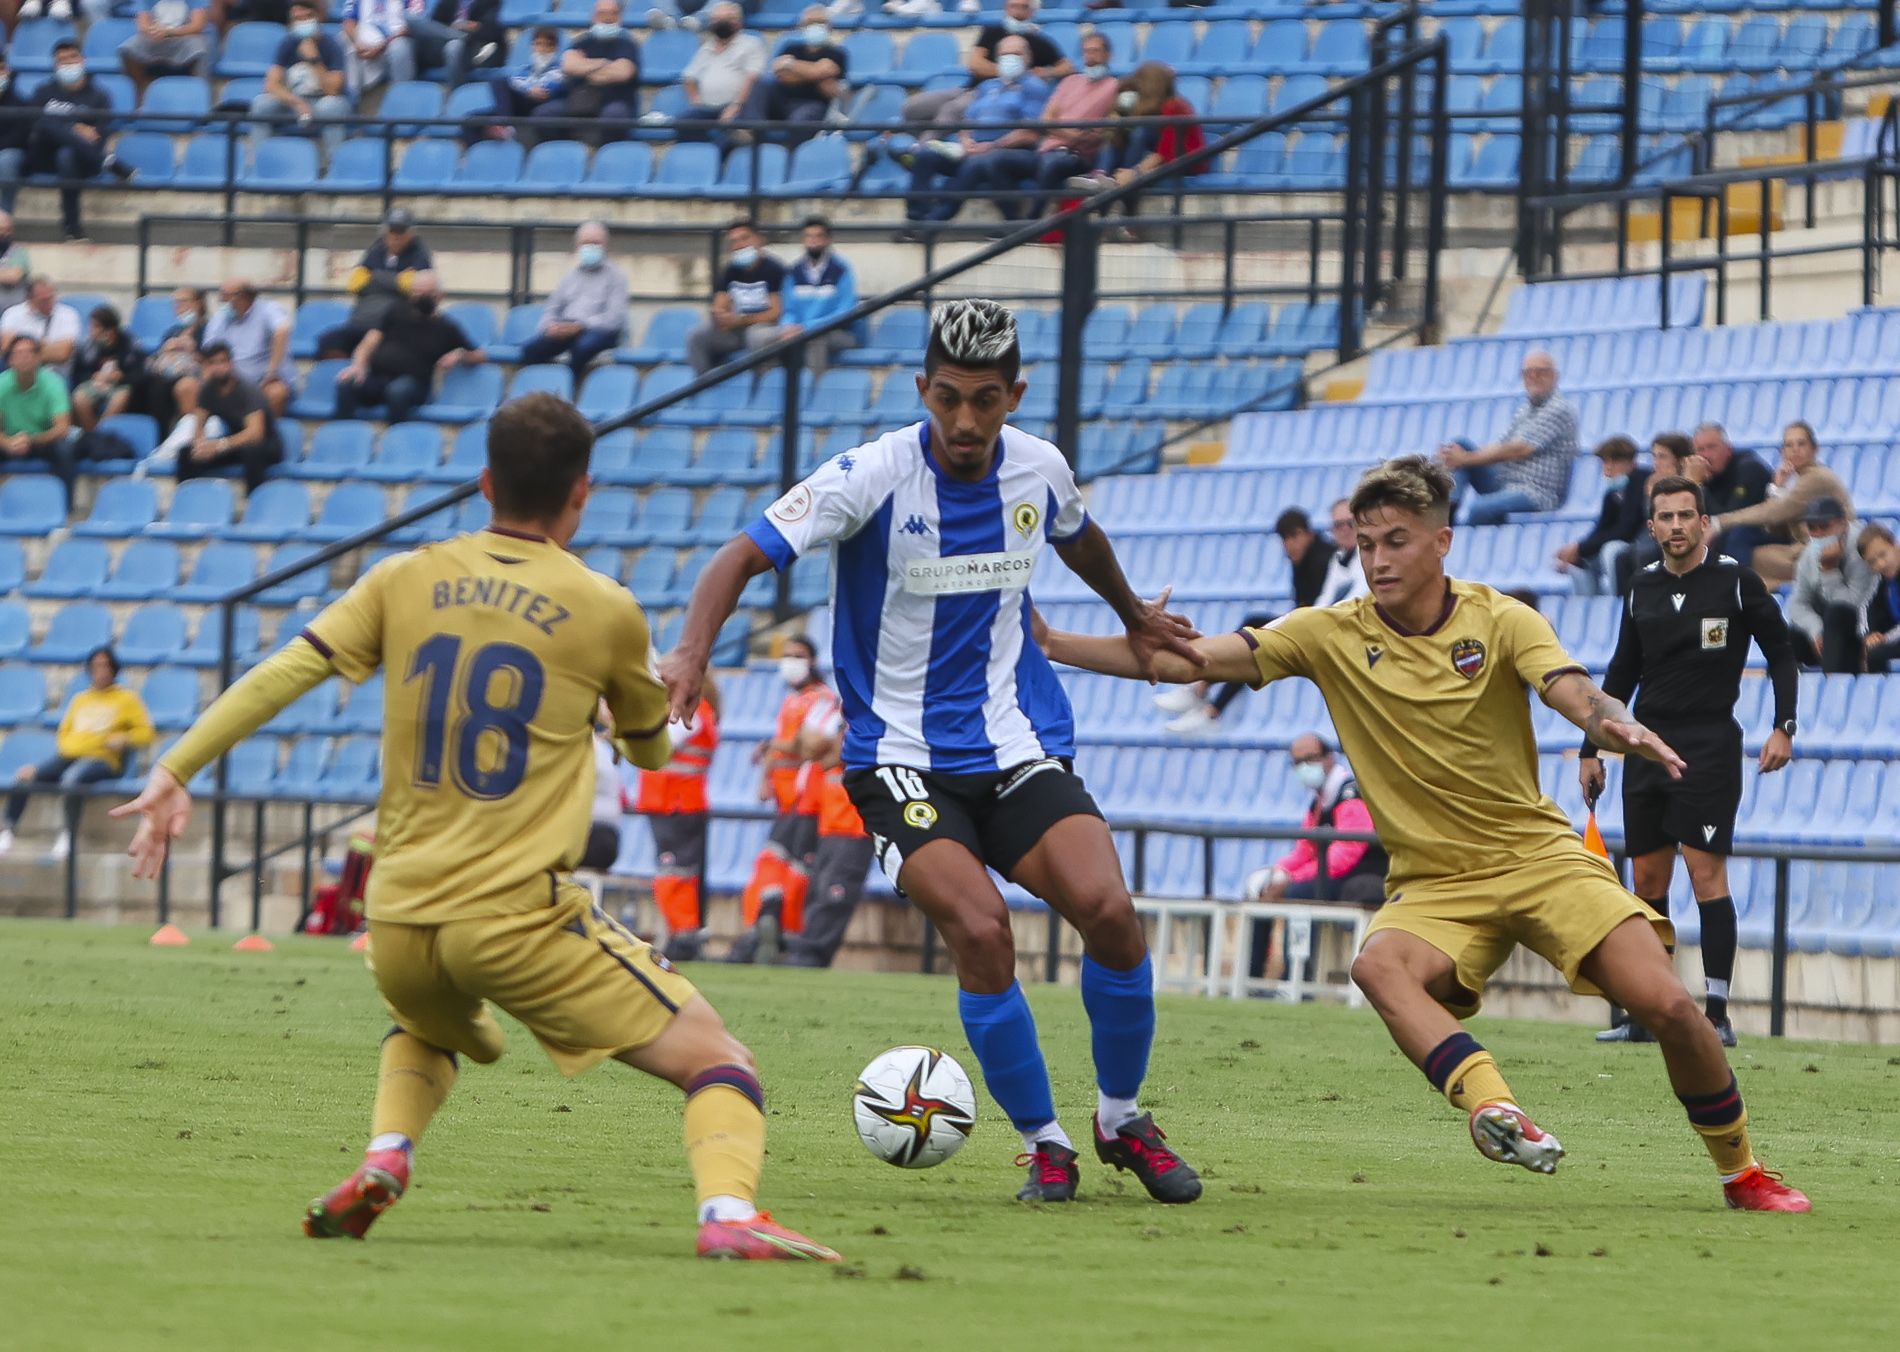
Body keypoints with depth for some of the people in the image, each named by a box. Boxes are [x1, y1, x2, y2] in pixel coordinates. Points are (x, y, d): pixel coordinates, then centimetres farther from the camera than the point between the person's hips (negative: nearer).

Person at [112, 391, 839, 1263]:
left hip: (399, 927, 4)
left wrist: (175, 770, 0)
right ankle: (727, 1212, -26)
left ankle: (384, 1160, 8)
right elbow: (651, 750, 17)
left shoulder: (405, 582, 6)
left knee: (426, 1031, 37)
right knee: (715, 1059, 2)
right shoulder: (605, 612, 0)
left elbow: (282, 673, -3)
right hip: (519, 920, -4)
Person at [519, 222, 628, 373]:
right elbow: (551, 311, 20)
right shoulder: (570, 276, 24)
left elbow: (615, 317, -5)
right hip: (564, 327, 4)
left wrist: (580, 326, -18)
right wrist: (551, 326, -5)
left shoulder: (614, 275, 9)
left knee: (583, 347, -41)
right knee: (530, 348, -26)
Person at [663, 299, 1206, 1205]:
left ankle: (1122, 1120, 8)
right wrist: (692, 652, -34)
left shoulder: (1040, 470, 1)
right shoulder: (872, 477, -14)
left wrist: (1134, 617, 43)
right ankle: (1043, 1144, -4)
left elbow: (1081, 542, 25)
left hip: (1019, 740, 3)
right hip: (902, 753, -3)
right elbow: (744, 557, -16)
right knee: (981, 933, -25)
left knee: (1109, 912, -17)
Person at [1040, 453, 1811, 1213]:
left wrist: (1618, 728, -44)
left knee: (1667, 1007, -15)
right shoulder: (1332, 636, -1)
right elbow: (1184, 661, -7)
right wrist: (1047, 644, -17)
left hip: (1540, 856, -1)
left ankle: (1741, 1174, 6)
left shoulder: (1502, 623, -3)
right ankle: (1494, 1110, -50)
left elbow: (1580, 699, -20)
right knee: (1380, 966, -34)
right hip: (1432, 885, 1)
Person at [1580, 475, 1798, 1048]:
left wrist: (1783, 727, -10)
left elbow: (1781, 653, 1)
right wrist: (1591, 751, 16)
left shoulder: (1735, 581, -4)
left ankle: (1717, 1013, -12)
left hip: (1709, 744, -5)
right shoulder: (1643, 588, 10)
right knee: (1647, 878, 5)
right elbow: (1621, 673, 18)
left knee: (1707, 875, -11)